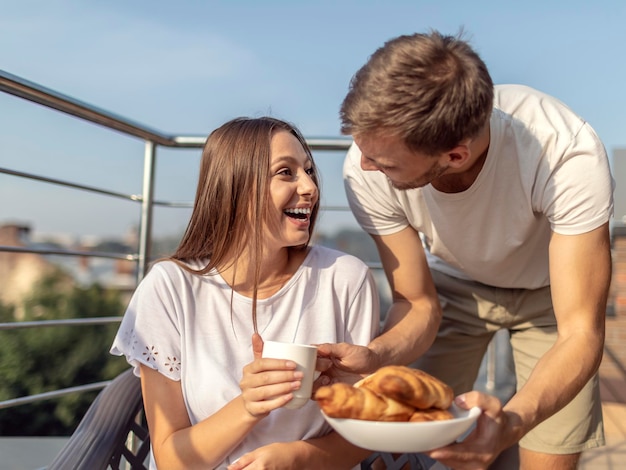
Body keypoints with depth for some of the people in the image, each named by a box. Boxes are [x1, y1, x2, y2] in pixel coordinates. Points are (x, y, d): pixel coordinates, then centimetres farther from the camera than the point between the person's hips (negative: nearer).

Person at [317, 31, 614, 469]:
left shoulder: (570, 156, -38)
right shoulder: (367, 170, -30)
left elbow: (581, 332, -35)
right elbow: (419, 306, -19)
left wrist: (511, 423, -53)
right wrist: (374, 356, -41)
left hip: (549, 288, -1)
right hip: (453, 284, 2)